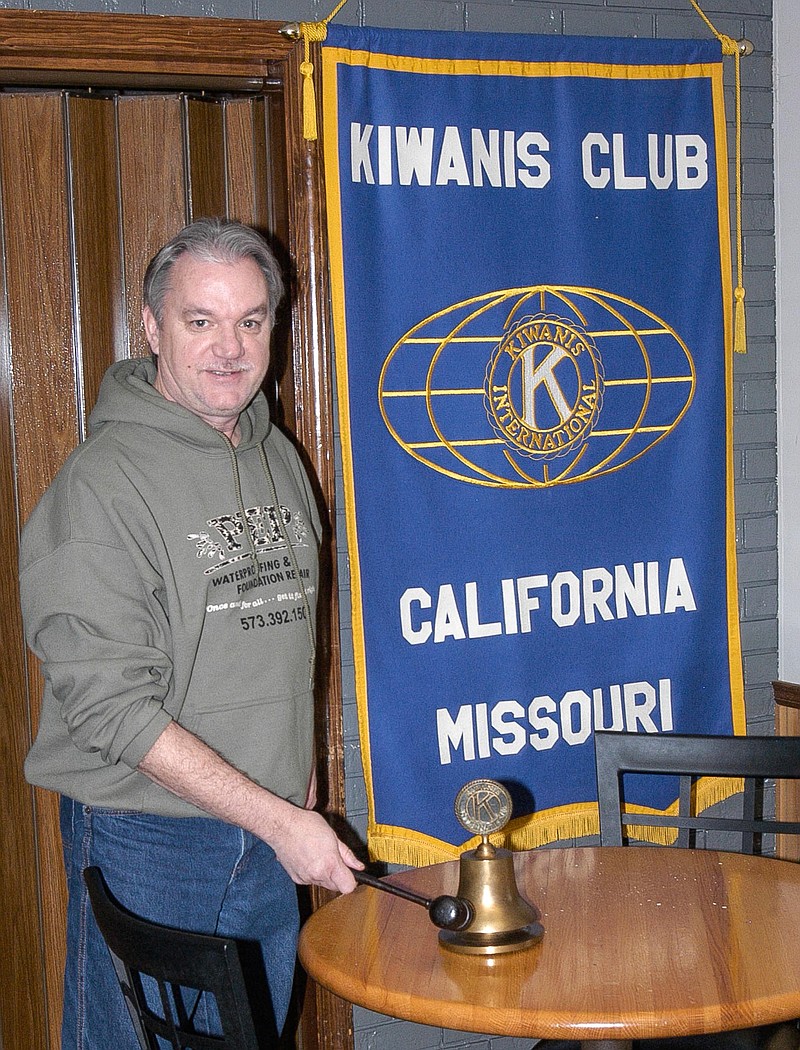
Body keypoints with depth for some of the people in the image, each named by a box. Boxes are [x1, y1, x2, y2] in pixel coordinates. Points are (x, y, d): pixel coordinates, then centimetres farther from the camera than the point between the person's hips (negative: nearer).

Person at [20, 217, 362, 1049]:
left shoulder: (278, 459, 7)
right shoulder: (103, 482, -17)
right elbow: (112, 707, -21)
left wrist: (304, 791, 11)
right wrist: (279, 819, -19)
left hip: (268, 838, 6)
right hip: (146, 847, -6)